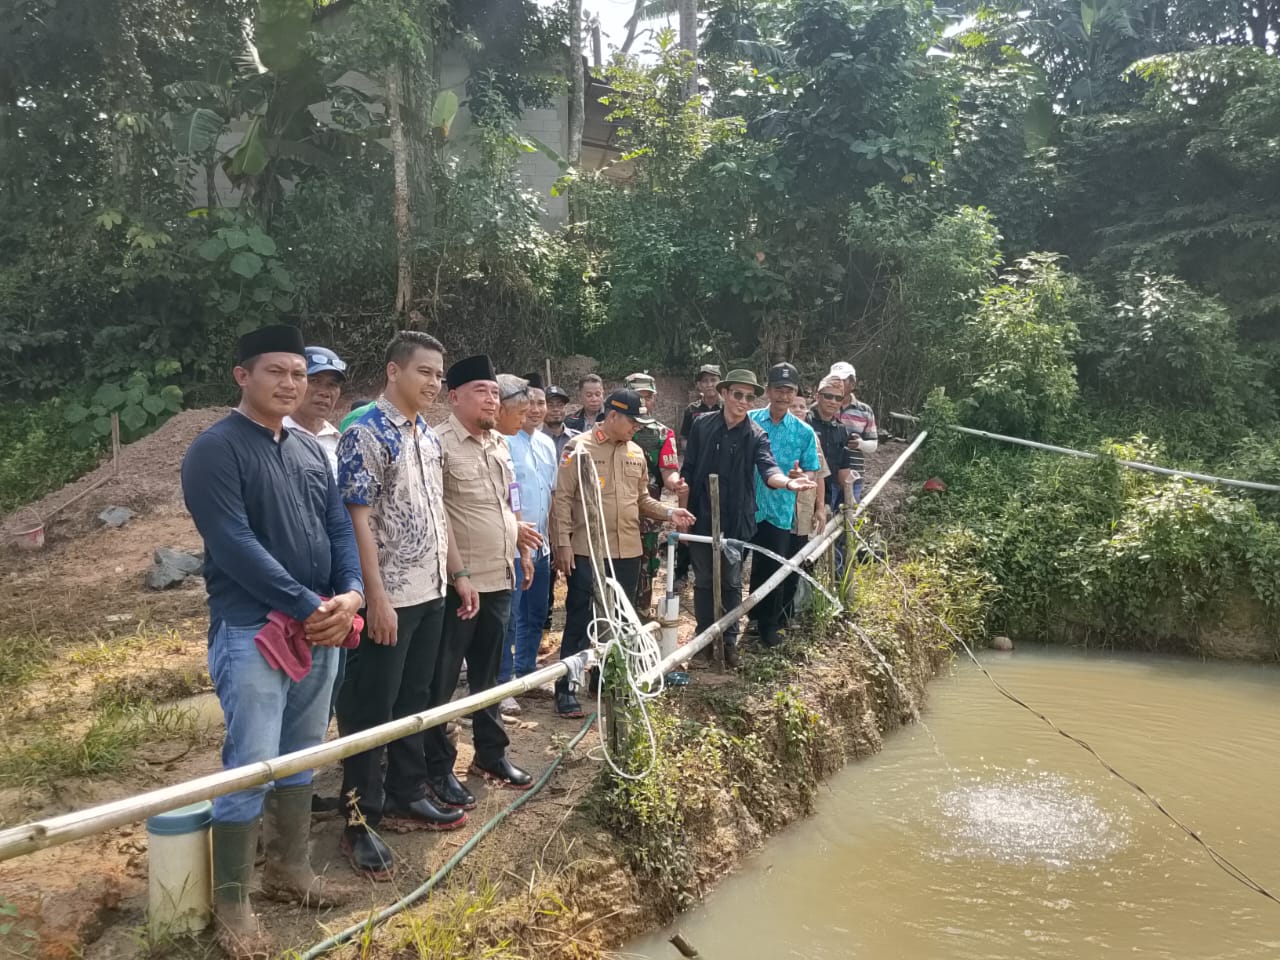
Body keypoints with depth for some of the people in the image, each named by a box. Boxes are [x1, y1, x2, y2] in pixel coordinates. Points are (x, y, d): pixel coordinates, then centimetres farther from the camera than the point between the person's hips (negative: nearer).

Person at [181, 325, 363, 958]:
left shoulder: (311, 450, 12)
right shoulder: (215, 449, -9)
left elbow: (339, 527, 10)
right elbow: (234, 545, -18)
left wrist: (350, 594, -8)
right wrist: (307, 605, -18)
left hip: (321, 630, 7)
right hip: (252, 630, -7)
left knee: (300, 757, 16)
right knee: (251, 766, -3)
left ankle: (289, 869, 32)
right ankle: (231, 903, 12)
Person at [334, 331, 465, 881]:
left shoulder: (428, 436, 12)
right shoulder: (366, 434, -13)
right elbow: (358, 520, -17)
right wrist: (376, 597, -20)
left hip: (431, 592, 8)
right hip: (390, 598, -8)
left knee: (414, 701, 17)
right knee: (370, 709, 2)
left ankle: (405, 798, 30)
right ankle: (359, 820, 13)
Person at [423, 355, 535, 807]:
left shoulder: (500, 444, 12)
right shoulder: (439, 443, -13)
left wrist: (520, 545, 15)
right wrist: (460, 575, -19)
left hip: (499, 580, 8)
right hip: (458, 585, -7)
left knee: (488, 674, 19)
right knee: (441, 680, 4)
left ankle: (490, 754, 33)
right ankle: (438, 768, 16)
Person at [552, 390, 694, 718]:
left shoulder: (636, 453, 10)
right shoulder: (579, 448, -7)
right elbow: (563, 498, -7)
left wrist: (668, 512, 0)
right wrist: (563, 543, -12)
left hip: (628, 552, 6)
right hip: (587, 552, -5)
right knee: (579, 621, 1)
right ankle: (566, 689, 11)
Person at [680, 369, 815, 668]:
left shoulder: (756, 435, -5)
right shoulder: (702, 425, -2)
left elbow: (767, 468, -23)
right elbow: (688, 470, 3)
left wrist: (787, 482, -45)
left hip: (736, 521, -1)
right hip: (701, 517, 1)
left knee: (732, 583, 9)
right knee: (703, 581, 12)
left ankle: (729, 640, 22)